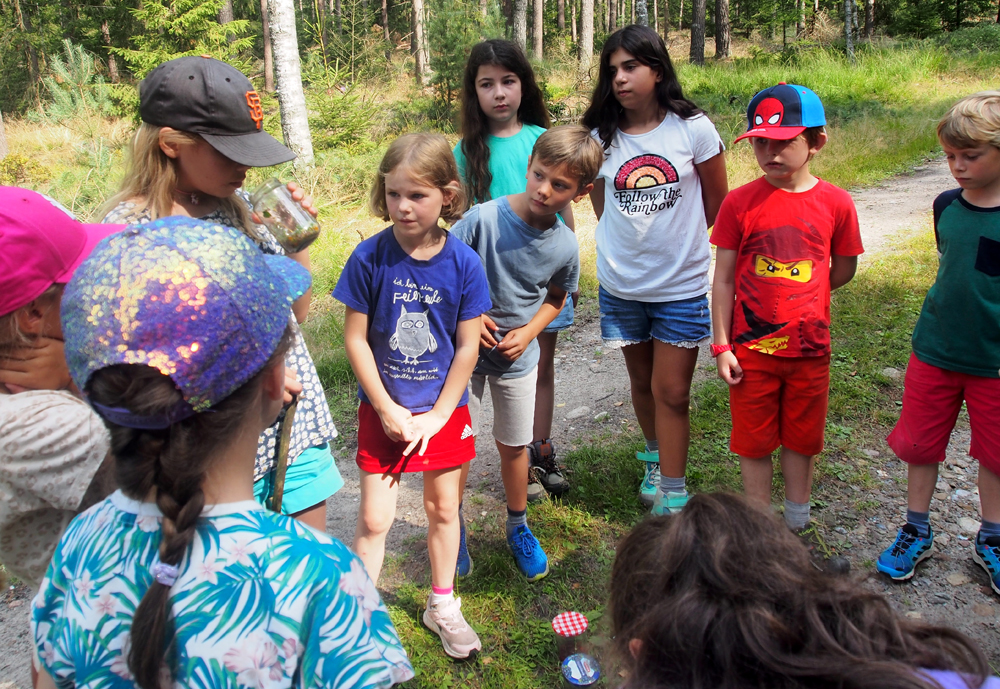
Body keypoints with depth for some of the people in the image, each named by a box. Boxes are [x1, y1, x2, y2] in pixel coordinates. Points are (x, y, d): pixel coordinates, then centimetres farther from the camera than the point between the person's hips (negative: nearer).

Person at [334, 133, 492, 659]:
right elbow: (355, 338, -9)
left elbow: (467, 347, -8)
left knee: (443, 508, 15)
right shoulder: (369, 257, -14)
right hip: (383, 408, -1)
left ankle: (442, 606, 37)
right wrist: (387, 409, -10)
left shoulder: (463, 263, -13)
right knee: (374, 518, 5)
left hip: (443, 409, 1)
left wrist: (436, 416, -8)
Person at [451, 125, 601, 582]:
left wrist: (528, 332, -9)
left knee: (514, 445, 16)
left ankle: (518, 527, 40)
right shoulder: (484, 219, -21)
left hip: (517, 357, 2)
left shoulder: (565, 247, -11)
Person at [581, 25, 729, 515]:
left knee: (671, 392, 0)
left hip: (682, 285, -2)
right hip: (621, 284, 3)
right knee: (642, 382, 18)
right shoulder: (600, 138, -2)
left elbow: (717, 202, 3)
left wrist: (679, 239, 12)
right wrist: (630, 245, 8)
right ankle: (655, 458, 41)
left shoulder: (693, 129, -9)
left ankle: (672, 496, 10)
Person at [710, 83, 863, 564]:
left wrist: (800, 297, 4)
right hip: (751, 349, -1)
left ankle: (799, 526, 36)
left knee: (802, 439, 17)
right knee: (755, 443, 11)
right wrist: (722, 346, -6)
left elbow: (844, 270, 10)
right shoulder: (739, 203, -8)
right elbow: (723, 279, -5)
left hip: (810, 348, 2)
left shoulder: (835, 203, -5)